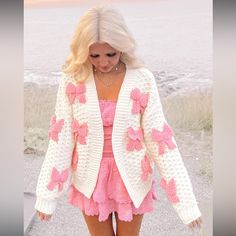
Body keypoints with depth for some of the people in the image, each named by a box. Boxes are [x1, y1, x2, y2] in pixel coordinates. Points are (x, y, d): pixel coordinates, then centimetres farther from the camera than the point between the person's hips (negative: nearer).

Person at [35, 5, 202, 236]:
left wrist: (186, 201, -14)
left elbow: (160, 139, -13)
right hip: (90, 180, 1)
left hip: (131, 179, -1)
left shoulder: (142, 80, -15)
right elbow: (60, 138, -8)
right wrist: (47, 194, -5)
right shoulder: (72, 80, -13)